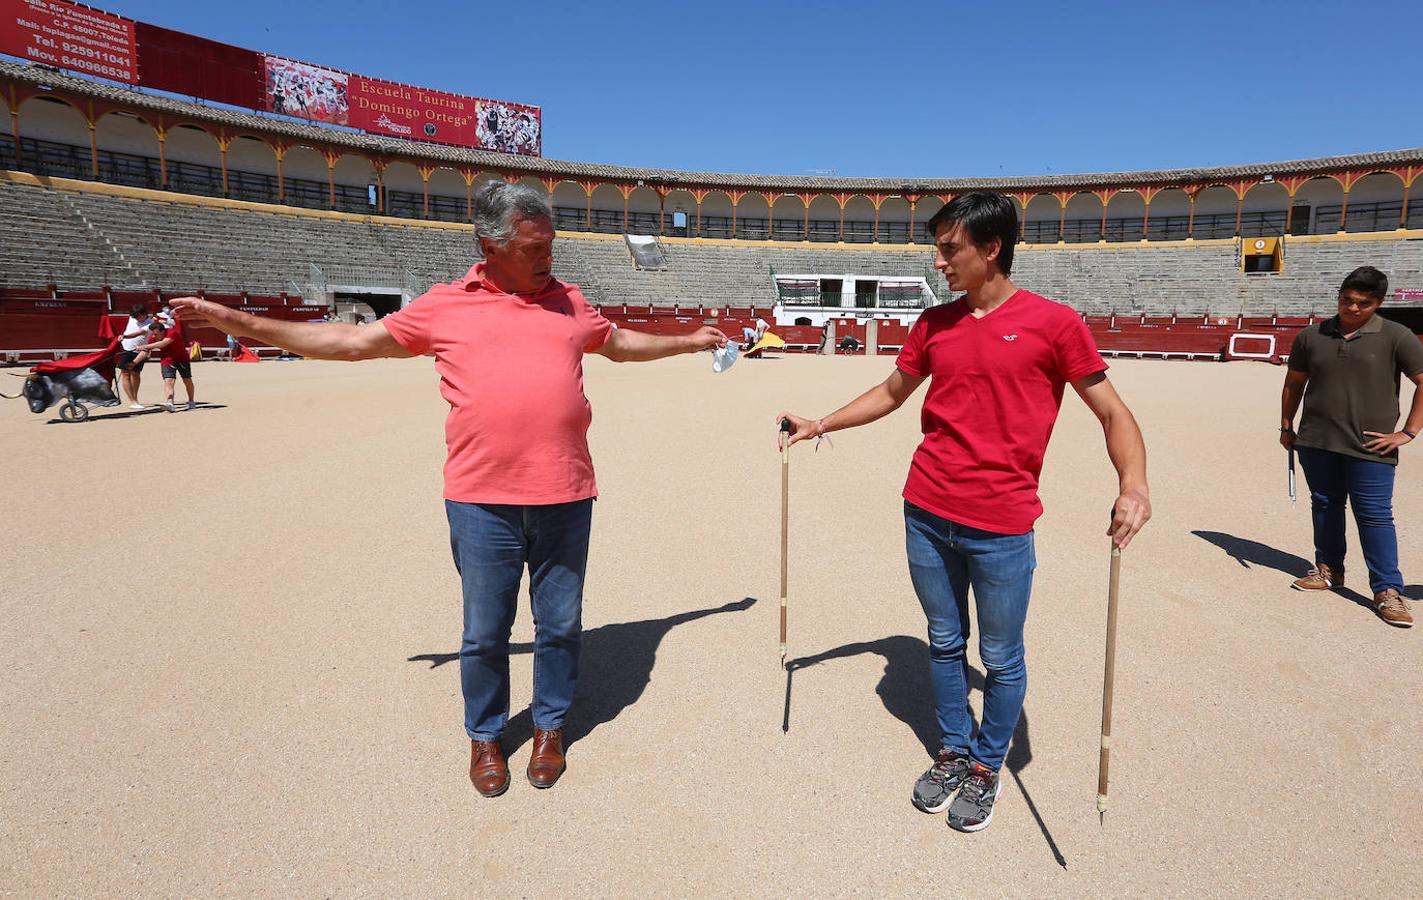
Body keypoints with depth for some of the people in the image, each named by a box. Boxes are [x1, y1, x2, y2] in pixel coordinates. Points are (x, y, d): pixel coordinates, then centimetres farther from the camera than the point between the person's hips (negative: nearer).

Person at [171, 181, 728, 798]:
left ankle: (550, 728, 33)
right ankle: (485, 736, 32)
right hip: (481, 499, -2)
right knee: (484, 631, 9)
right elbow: (352, 341, 11)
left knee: (560, 624, 11)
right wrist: (241, 322, 10)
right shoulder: (445, 307, 6)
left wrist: (688, 341, 35)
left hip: (565, 498, 2)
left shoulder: (568, 302, 13)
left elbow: (622, 344, 29)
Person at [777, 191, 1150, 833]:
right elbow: (890, 393, 21)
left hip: (1002, 527, -4)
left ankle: (987, 765, 32)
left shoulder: (1052, 322, -5)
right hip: (926, 515, 4)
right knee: (944, 643, 17)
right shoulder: (935, 324, 9)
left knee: (1001, 658, 10)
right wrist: (819, 425, 14)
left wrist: (1132, 482, -21)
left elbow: (1112, 413, -3)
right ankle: (953, 750, 36)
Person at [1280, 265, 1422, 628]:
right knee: (1325, 506, 14)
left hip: (1370, 448, -3)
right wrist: (1286, 427, 15)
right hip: (1316, 443, 4)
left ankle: (1388, 591, 6)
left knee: (1375, 515, -2)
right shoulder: (1312, 336, 6)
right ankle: (1328, 570, 29)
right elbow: (1294, 384, 15)